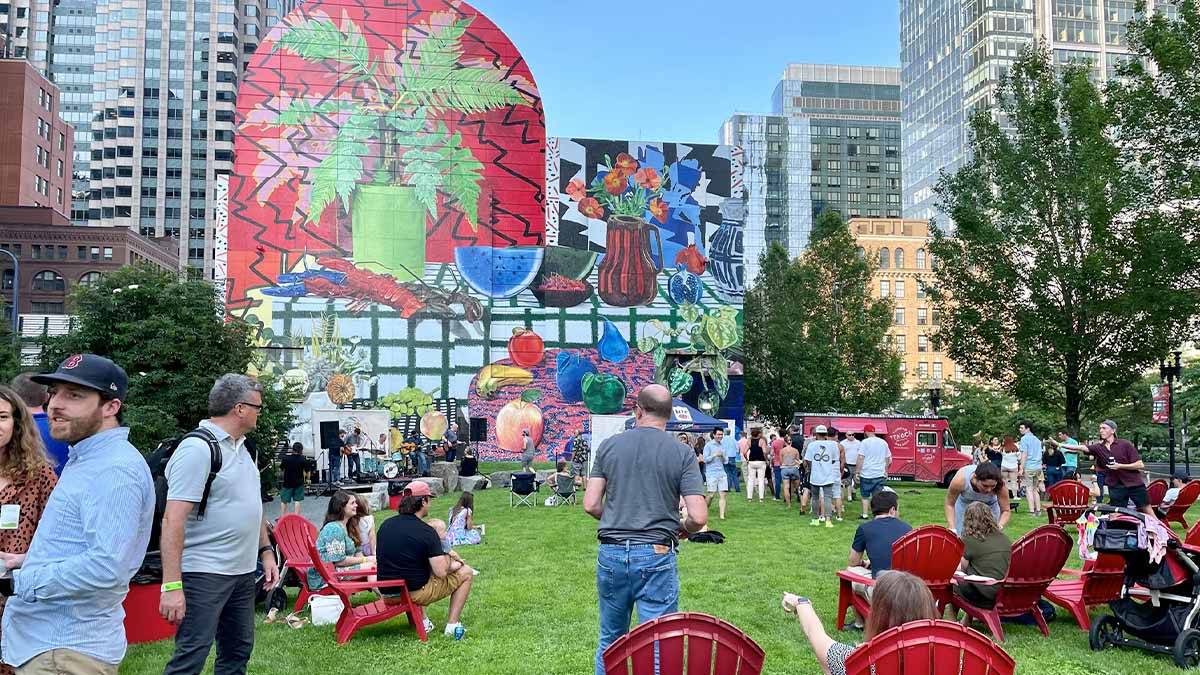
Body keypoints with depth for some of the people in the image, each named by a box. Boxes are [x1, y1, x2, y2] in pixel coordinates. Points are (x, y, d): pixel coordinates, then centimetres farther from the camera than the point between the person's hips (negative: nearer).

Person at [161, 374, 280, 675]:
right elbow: (173, 520, -21)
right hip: (205, 574, -9)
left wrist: (266, 552, 16)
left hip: (244, 572, 9)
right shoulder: (197, 449, -16)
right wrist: (172, 585, -25)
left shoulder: (240, 448, 13)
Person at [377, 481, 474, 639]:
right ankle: (452, 625, 9)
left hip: (387, 595, 6)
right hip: (415, 593, -6)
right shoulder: (427, 532, -17)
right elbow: (441, 572, -19)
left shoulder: (385, 525, 3)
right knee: (465, 573, 11)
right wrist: (447, 559, 4)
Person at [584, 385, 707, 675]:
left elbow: (590, 505, -1)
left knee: (610, 641, 19)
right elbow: (698, 517, -10)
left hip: (611, 553, 3)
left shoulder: (609, 445, 1)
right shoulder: (682, 453, -4)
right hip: (656, 556, -2)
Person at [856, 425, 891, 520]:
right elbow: (889, 459, 14)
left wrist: (857, 472, -7)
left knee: (865, 496, 11)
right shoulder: (883, 442, 7)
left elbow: (860, 459, -12)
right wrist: (885, 470, 26)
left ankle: (865, 514, 13)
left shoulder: (864, 442, -8)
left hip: (866, 474, -3)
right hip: (880, 475, 3)